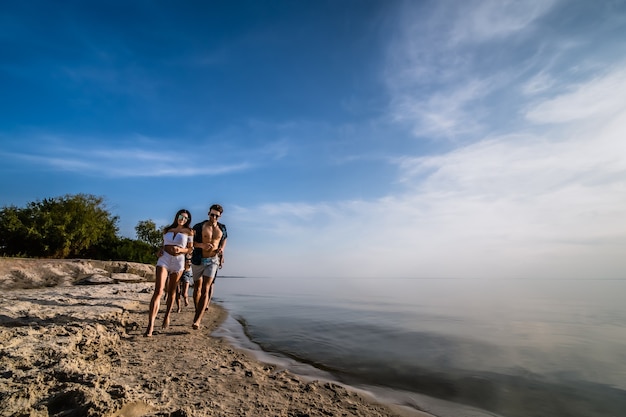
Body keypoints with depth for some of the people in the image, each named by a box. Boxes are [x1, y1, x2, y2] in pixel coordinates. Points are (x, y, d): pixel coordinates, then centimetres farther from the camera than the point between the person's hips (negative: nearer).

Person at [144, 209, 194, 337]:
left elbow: (190, 249, 5)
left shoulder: (189, 232, 6)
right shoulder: (167, 230, 14)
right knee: (158, 291, -13)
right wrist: (160, 250, 5)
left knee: (171, 292, 10)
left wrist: (180, 249, -13)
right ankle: (150, 325, -17)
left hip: (178, 261, -1)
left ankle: (167, 316, 32)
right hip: (164, 259, 1)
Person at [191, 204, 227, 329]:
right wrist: (202, 245, -23)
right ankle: (198, 312, 30)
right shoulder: (199, 227, -5)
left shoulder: (222, 228, 5)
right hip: (198, 260, 0)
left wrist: (222, 249, 5)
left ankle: (197, 320, -14)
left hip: (213, 260, 0)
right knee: (197, 287, 11)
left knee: (205, 289, -10)